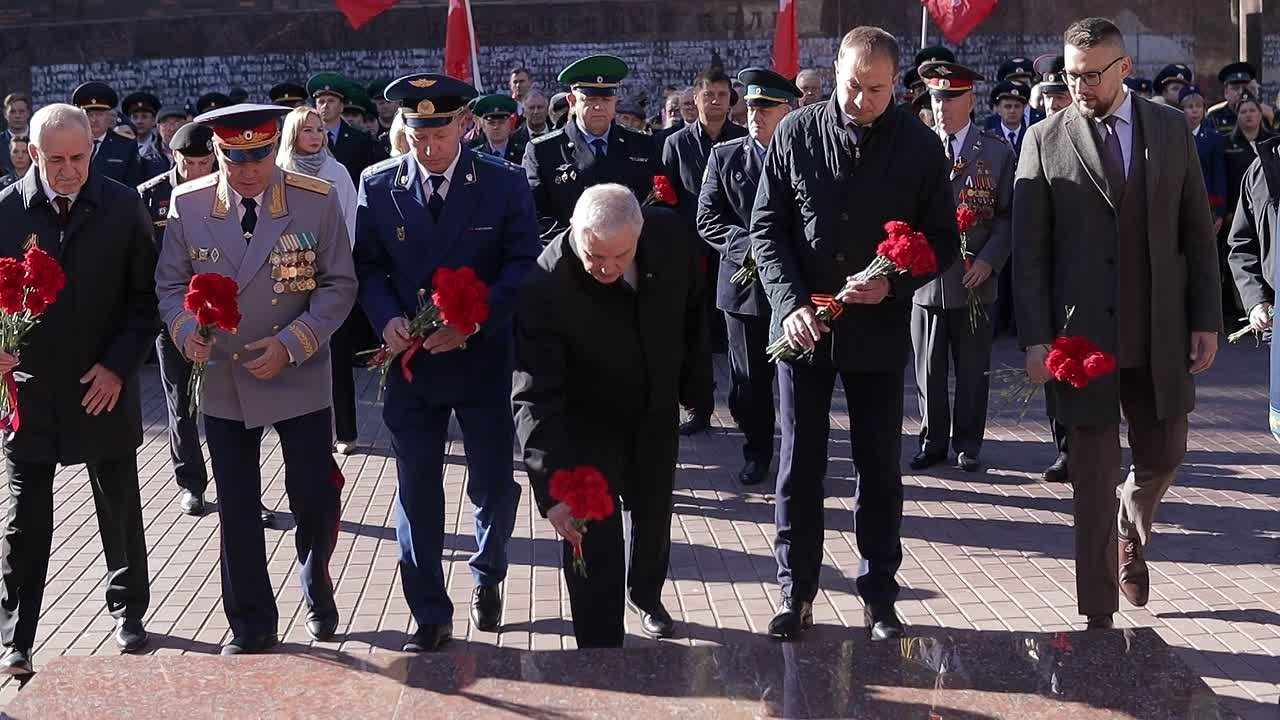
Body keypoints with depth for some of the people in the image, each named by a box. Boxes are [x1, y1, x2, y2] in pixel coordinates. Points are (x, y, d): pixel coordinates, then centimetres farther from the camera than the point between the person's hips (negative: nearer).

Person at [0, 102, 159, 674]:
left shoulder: (123, 207, -4)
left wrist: (119, 365, -10)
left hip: (104, 388, 1)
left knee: (121, 512, 14)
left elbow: (144, 295, -1)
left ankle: (128, 614, 33)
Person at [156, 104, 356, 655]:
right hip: (223, 380, 2)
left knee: (315, 497, 1)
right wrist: (187, 330, -17)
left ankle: (316, 590, 33)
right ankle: (251, 626, 23)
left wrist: (291, 344, -17)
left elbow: (339, 284, -6)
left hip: (300, 377, -1)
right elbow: (170, 284, 3)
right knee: (237, 509, 8)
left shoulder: (318, 200, -10)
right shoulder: (187, 204, -5)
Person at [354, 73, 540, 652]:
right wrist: (387, 318, -15)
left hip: (483, 358, -1)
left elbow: (524, 263, -7)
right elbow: (367, 266, 5)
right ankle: (430, 615, 16)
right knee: (417, 494, 5)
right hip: (411, 360, 1)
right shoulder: (378, 186, 0)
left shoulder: (504, 183, -4)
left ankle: (487, 577, 36)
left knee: (495, 486, 6)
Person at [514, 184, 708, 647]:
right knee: (591, 535, -10)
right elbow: (535, 396, -37)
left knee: (653, 515, 24)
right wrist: (551, 488, -45)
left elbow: (692, 303, -1)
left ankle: (645, 596, 52)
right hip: (587, 423, -4)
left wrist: (691, 375, 10)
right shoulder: (547, 287, -36)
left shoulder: (668, 233, -24)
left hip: (656, 412, 5)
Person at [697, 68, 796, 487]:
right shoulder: (725, 156, 6)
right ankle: (756, 453, 23)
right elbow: (708, 219, 1)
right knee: (749, 379, 8)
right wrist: (749, 247, -13)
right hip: (744, 282, 2)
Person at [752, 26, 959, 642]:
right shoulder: (795, 134, -3)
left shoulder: (920, 146, -4)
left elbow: (943, 241, 1)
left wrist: (893, 284, -16)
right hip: (802, 325, 0)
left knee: (880, 465, 8)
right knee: (800, 464, 6)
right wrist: (790, 303, -14)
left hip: (879, 330, 0)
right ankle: (795, 594, 16)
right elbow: (766, 228, -1)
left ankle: (879, 597, 19)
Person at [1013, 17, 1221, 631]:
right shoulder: (1045, 141, -2)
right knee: (1093, 484, 2)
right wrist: (1036, 338, -9)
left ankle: (1130, 534, 49)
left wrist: (1206, 320, 1)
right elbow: (1029, 251, -3)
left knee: (1161, 458, 16)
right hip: (1082, 337, -2)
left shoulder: (1171, 130, 5)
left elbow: (1197, 231, 7)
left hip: (1160, 335, 3)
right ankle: (1099, 617, 12)